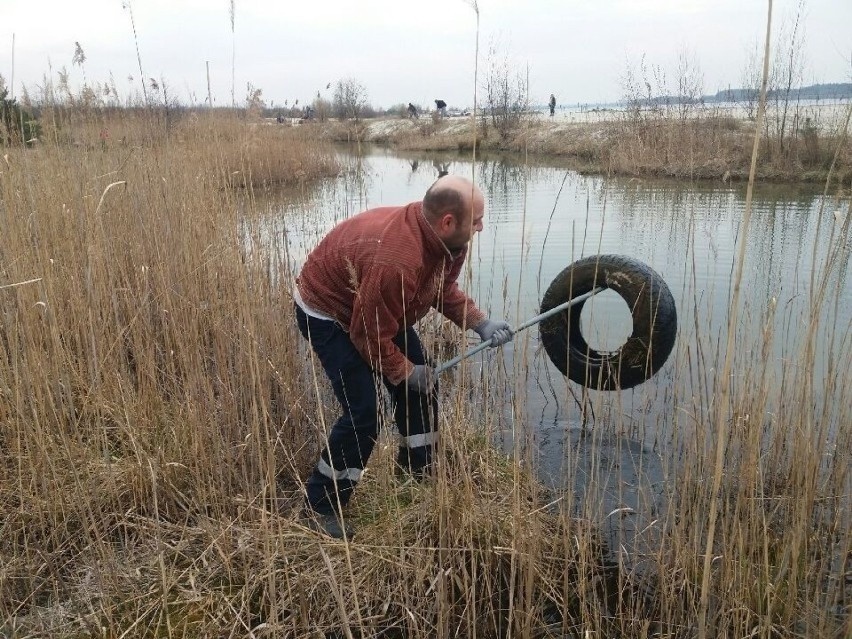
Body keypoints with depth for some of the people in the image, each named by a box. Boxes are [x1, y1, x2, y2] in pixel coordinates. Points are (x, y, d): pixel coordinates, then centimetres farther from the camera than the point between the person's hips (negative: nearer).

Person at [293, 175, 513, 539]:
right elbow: (369, 337, -30)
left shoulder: (447, 240, -14)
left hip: (379, 311, 9)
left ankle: (419, 469, 34)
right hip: (327, 314, -9)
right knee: (363, 414, -16)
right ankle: (320, 506, 2)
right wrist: (406, 373, -16)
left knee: (421, 387, 11)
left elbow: (445, 290, 5)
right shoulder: (395, 263, -41)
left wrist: (480, 324, -8)